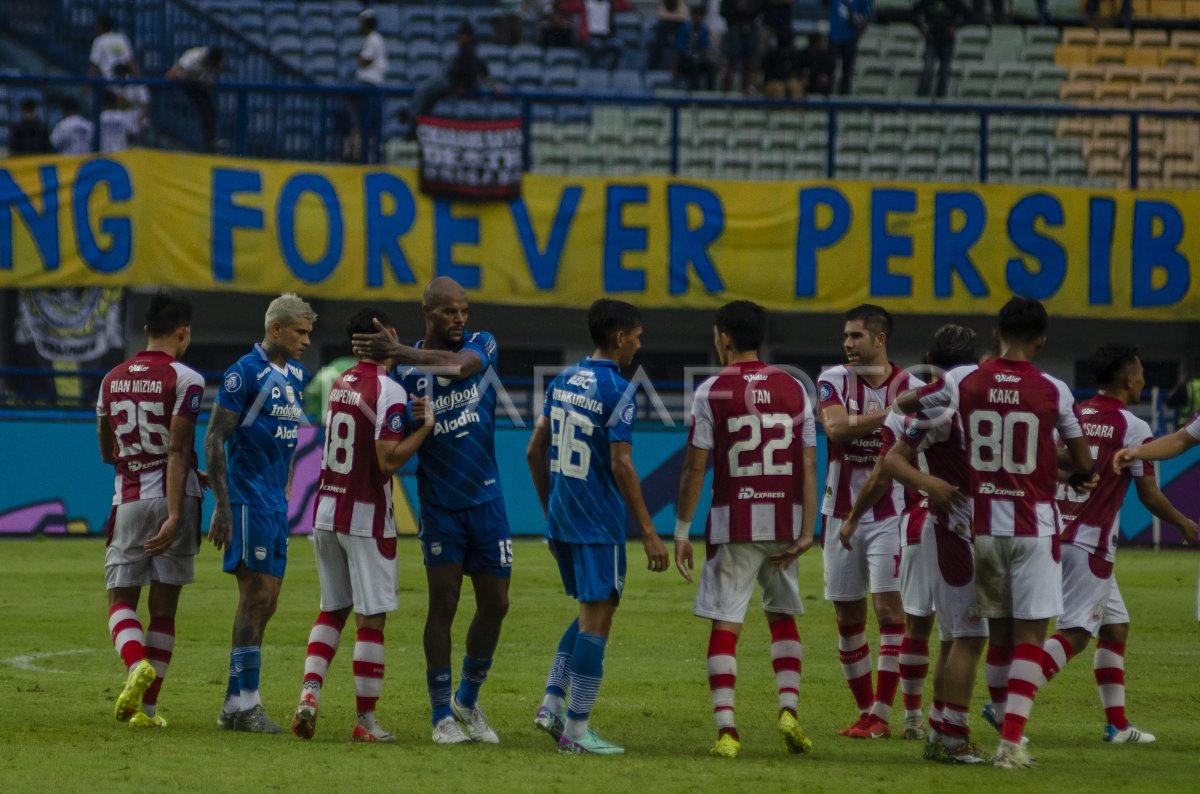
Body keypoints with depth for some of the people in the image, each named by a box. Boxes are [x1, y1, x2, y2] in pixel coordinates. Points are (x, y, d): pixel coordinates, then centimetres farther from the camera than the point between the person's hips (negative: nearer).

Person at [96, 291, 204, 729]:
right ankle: (147, 707, 5)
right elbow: (178, 450, -16)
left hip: (127, 501, 3)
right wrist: (175, 516, -20)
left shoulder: (112, 380, 10)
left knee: (121, 598, 8)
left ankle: (137, 665, -23)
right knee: (164, 606, 5)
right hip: (172, 498, -3)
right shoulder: (184, 380, -7)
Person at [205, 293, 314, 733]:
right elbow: (214, 439, -13)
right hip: (249, 499, -8)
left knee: (265, 599, 8)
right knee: (256, 595, -9)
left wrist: (285, 491, 16)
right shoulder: (245, 373, -11)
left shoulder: (294, 375, 13)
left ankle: (236, 703, 12)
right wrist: (222, 506, -17)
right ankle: (245, 703, -7)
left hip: (275, 503, 8)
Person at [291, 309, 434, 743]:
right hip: (367, 518, -6)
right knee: (371, 620, 0)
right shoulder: (388, 390, -13)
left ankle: (310, 691, -2)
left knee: (332, 609, 16)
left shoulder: (340, 384, 9)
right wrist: (425, 426, -10)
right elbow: (388, 460, -20)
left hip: (326, 512, 6)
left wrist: (407, 416, 10)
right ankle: (365, 720, 1)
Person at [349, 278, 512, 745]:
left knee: (494, 604, 6)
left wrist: (398, 353, -37)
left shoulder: (482, 346, -2)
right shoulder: (406, 370, -4)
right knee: (443, 605, -4)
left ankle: (468, 701, 25)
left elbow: (459, 365, -27)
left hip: (486, 499, 2)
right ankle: (442, 716, 3)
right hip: (439, 502, -2)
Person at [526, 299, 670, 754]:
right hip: (599, 522, -8)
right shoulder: (617, 391, -14)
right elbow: (621, 467, -18)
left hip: (561, 516, 8)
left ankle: (552, 701, 10)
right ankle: (576, 729, -1)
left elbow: (535, 452, 13)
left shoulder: (562, 382, 10)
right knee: (596, 618, -2)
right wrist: (648, 533, -15)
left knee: (592, 611, 20)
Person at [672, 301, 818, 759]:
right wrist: (806, 531, 2)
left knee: (725, 625, 0)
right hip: (785, 521, 3)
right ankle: (789, 709, 4)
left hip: (734, 522, -3)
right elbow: (808, 466, 2)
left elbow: (695, 468, -5)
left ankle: (726, 729, -9)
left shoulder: (712, 391, -4)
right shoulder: (794, 390, 6)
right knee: (783, 617, 19)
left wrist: (682, 531, 0)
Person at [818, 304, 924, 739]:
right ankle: (866, 710, 17)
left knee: (889, 608, -12)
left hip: (889, 515, -2)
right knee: (848, 617, 6)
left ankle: (881, 714, -11)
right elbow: (835, 427, -20)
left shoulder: (910, 388, -1)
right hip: (842, 513, 2)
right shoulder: (834, 380, 0)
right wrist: (887, 415, -28)